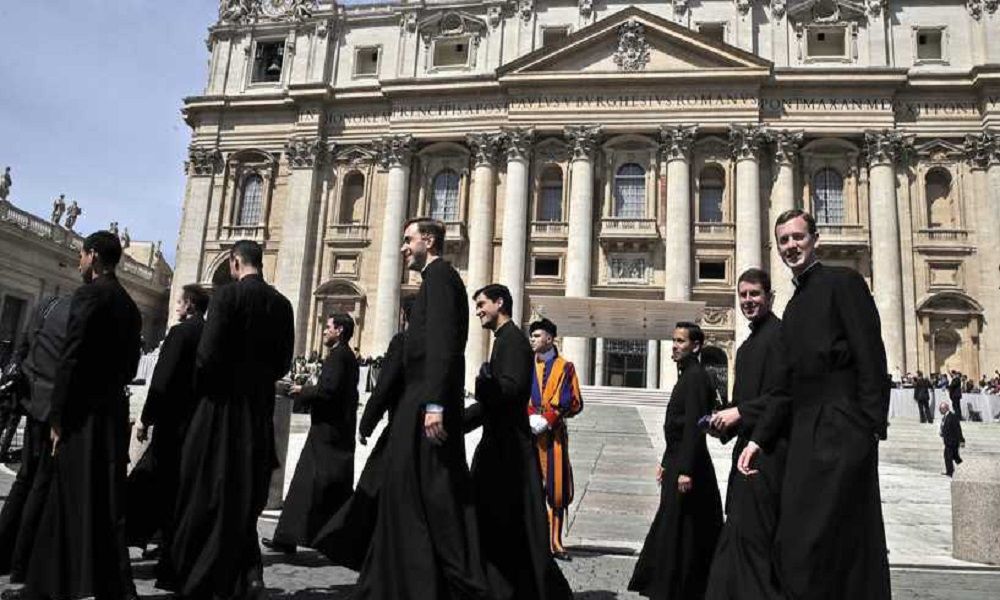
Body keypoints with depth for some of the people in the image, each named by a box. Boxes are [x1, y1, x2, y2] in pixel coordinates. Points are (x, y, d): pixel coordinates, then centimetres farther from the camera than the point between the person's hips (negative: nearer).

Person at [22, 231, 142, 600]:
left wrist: (57, 416, -12)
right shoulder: (129, 305, 15)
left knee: (80, 502, -2)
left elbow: (70, 360, -15)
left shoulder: (89, 295, -9)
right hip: (113, 411, 8)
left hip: (85, 414, -8)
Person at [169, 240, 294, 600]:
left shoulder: (228, 294, -11)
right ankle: (248, 570, 9)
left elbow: (208, 352, -16)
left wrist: (200, 387, 2)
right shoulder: (281, 303, 4)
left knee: (206, 493, 6)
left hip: (222, 404, -5)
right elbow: (284, 361, 6)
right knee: (244, 493, 16)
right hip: (260, 407, 5)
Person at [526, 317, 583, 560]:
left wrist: (549, 419, -11)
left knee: (557, 488, 1)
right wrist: (531, 417, -10)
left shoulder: (565, 367, 6)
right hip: (527, 432, 1)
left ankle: (555, 541, 9)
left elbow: (575, 403, 1)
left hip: (555, 434, -1)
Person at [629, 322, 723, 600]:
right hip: (677, 462, 10)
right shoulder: (686, 376, 15)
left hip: (687, 465, -10)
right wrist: (666, 462, 19)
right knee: (670, 527, 16)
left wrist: (685, 470, -24)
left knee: (678, 530, -2)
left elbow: (694, 426, -22)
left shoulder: (696, 377, -15)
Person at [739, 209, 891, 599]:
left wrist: (871, 429, -16)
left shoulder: (843, 281, 0)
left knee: (810, 548, -12)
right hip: (804, 435, 8)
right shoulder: (794, 306, 21)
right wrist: (758, 438, 14)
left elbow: (871, 358, -9)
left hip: (840, 431, -7)